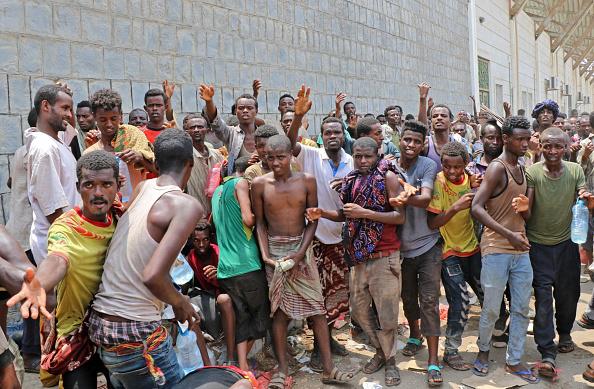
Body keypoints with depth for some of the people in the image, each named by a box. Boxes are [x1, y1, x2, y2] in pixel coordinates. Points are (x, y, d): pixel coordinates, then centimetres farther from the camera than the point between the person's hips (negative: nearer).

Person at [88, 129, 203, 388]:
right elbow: (153, 276, -25)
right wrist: (180, 303, -6)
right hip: (135, 332, -7)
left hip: (99, 322, 8)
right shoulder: (188, 205, -15)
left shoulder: (142, 187, 5)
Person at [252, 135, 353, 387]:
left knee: (317, 307, 2)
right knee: (279, 310, 4)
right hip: (275, 249, -1)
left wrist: (300, 254, -11)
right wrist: (265, 255, -12)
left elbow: (313, 220, -2)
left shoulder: (306, 181, -5)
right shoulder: (260, 184, -6)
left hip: (301, 247, 1)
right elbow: (260, 223, 0)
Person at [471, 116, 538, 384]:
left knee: (521, 308, 11)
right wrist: (509, 235, -24)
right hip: (496, 249, -7)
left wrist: (525, 207, 0)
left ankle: (514, 360, 24)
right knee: (492, 309, 5)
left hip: (521, 249, 7)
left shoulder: (521, 169, 13)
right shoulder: (497, 168, -11)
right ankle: (483, 350, 28)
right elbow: (476, 208, -20)